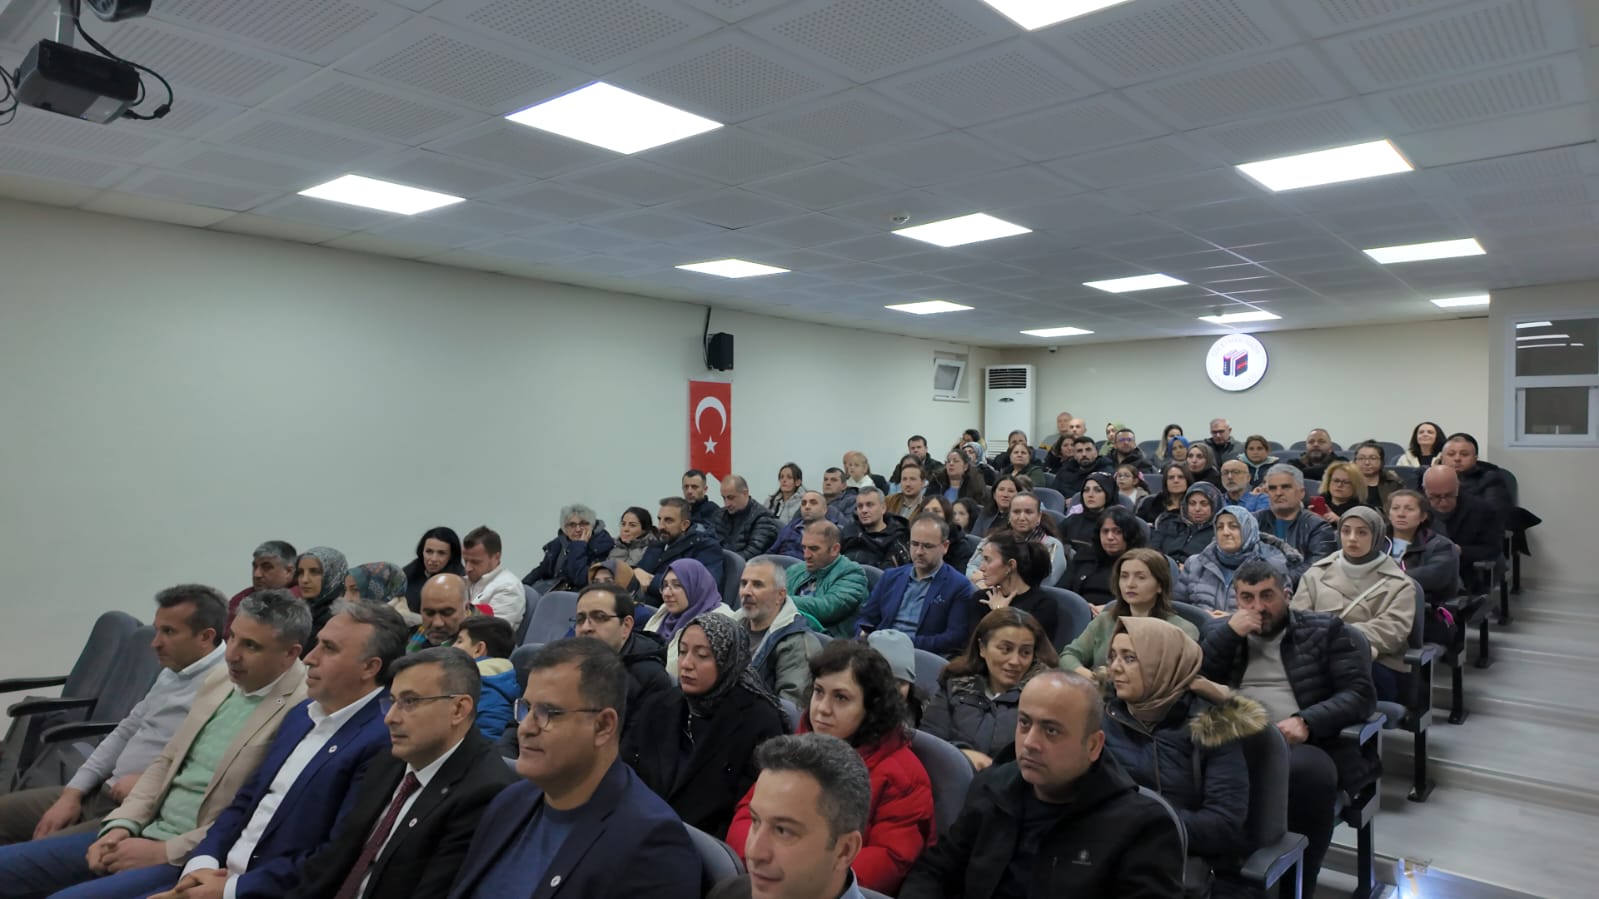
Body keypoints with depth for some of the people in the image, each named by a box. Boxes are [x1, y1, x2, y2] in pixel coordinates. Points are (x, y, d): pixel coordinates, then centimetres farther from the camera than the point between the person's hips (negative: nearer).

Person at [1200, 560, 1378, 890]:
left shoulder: (1324, 630, 14)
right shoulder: (1223, 634, 21)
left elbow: (1361, 693, 3)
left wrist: (1306, 721, -14)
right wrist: (1229, 632, 0)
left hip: (1301, 745, -1)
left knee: (1308, 771, -38)